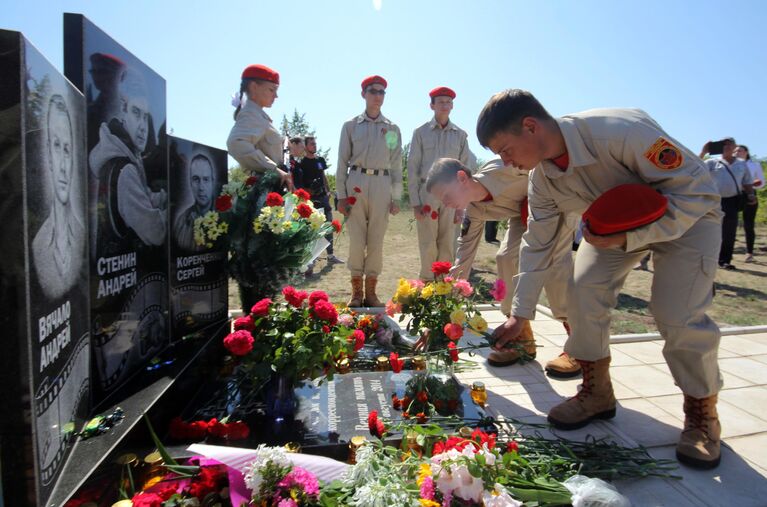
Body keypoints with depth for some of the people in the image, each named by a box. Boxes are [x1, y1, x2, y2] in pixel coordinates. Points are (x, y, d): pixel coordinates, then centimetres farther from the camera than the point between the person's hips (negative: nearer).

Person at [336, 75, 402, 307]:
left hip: (382, 184, 1)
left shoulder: (392, 128, 11)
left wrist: (396, 198, 5)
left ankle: (371, 291, 12)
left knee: (377, 239, 3)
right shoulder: (351, 126, 8)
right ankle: (356, 291, 11)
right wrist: (341, 195, -1)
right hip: (356, 183, -1)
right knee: (356, 238, -1)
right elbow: (342, 162, 6)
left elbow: (396, 165, 10)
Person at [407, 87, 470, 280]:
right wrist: (415, 202, -4)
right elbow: (412, 168, 2)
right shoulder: (421, 132, 5)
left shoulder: (460, 135, 9)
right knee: (428, 246, 0)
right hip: (427, 192, -2)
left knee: (448, 246, 4)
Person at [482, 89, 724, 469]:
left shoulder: (622, 131, -37)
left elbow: (695, 189, -29)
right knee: (583, 291, -11)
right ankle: (596, 393, 9)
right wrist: (520, 314, -4)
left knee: (678, 315, -18)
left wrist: (627, 237, -37)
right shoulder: (542, 179, -16)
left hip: (687, 214, -5)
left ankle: (701, 412, 10)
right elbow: (537, 245, -6)